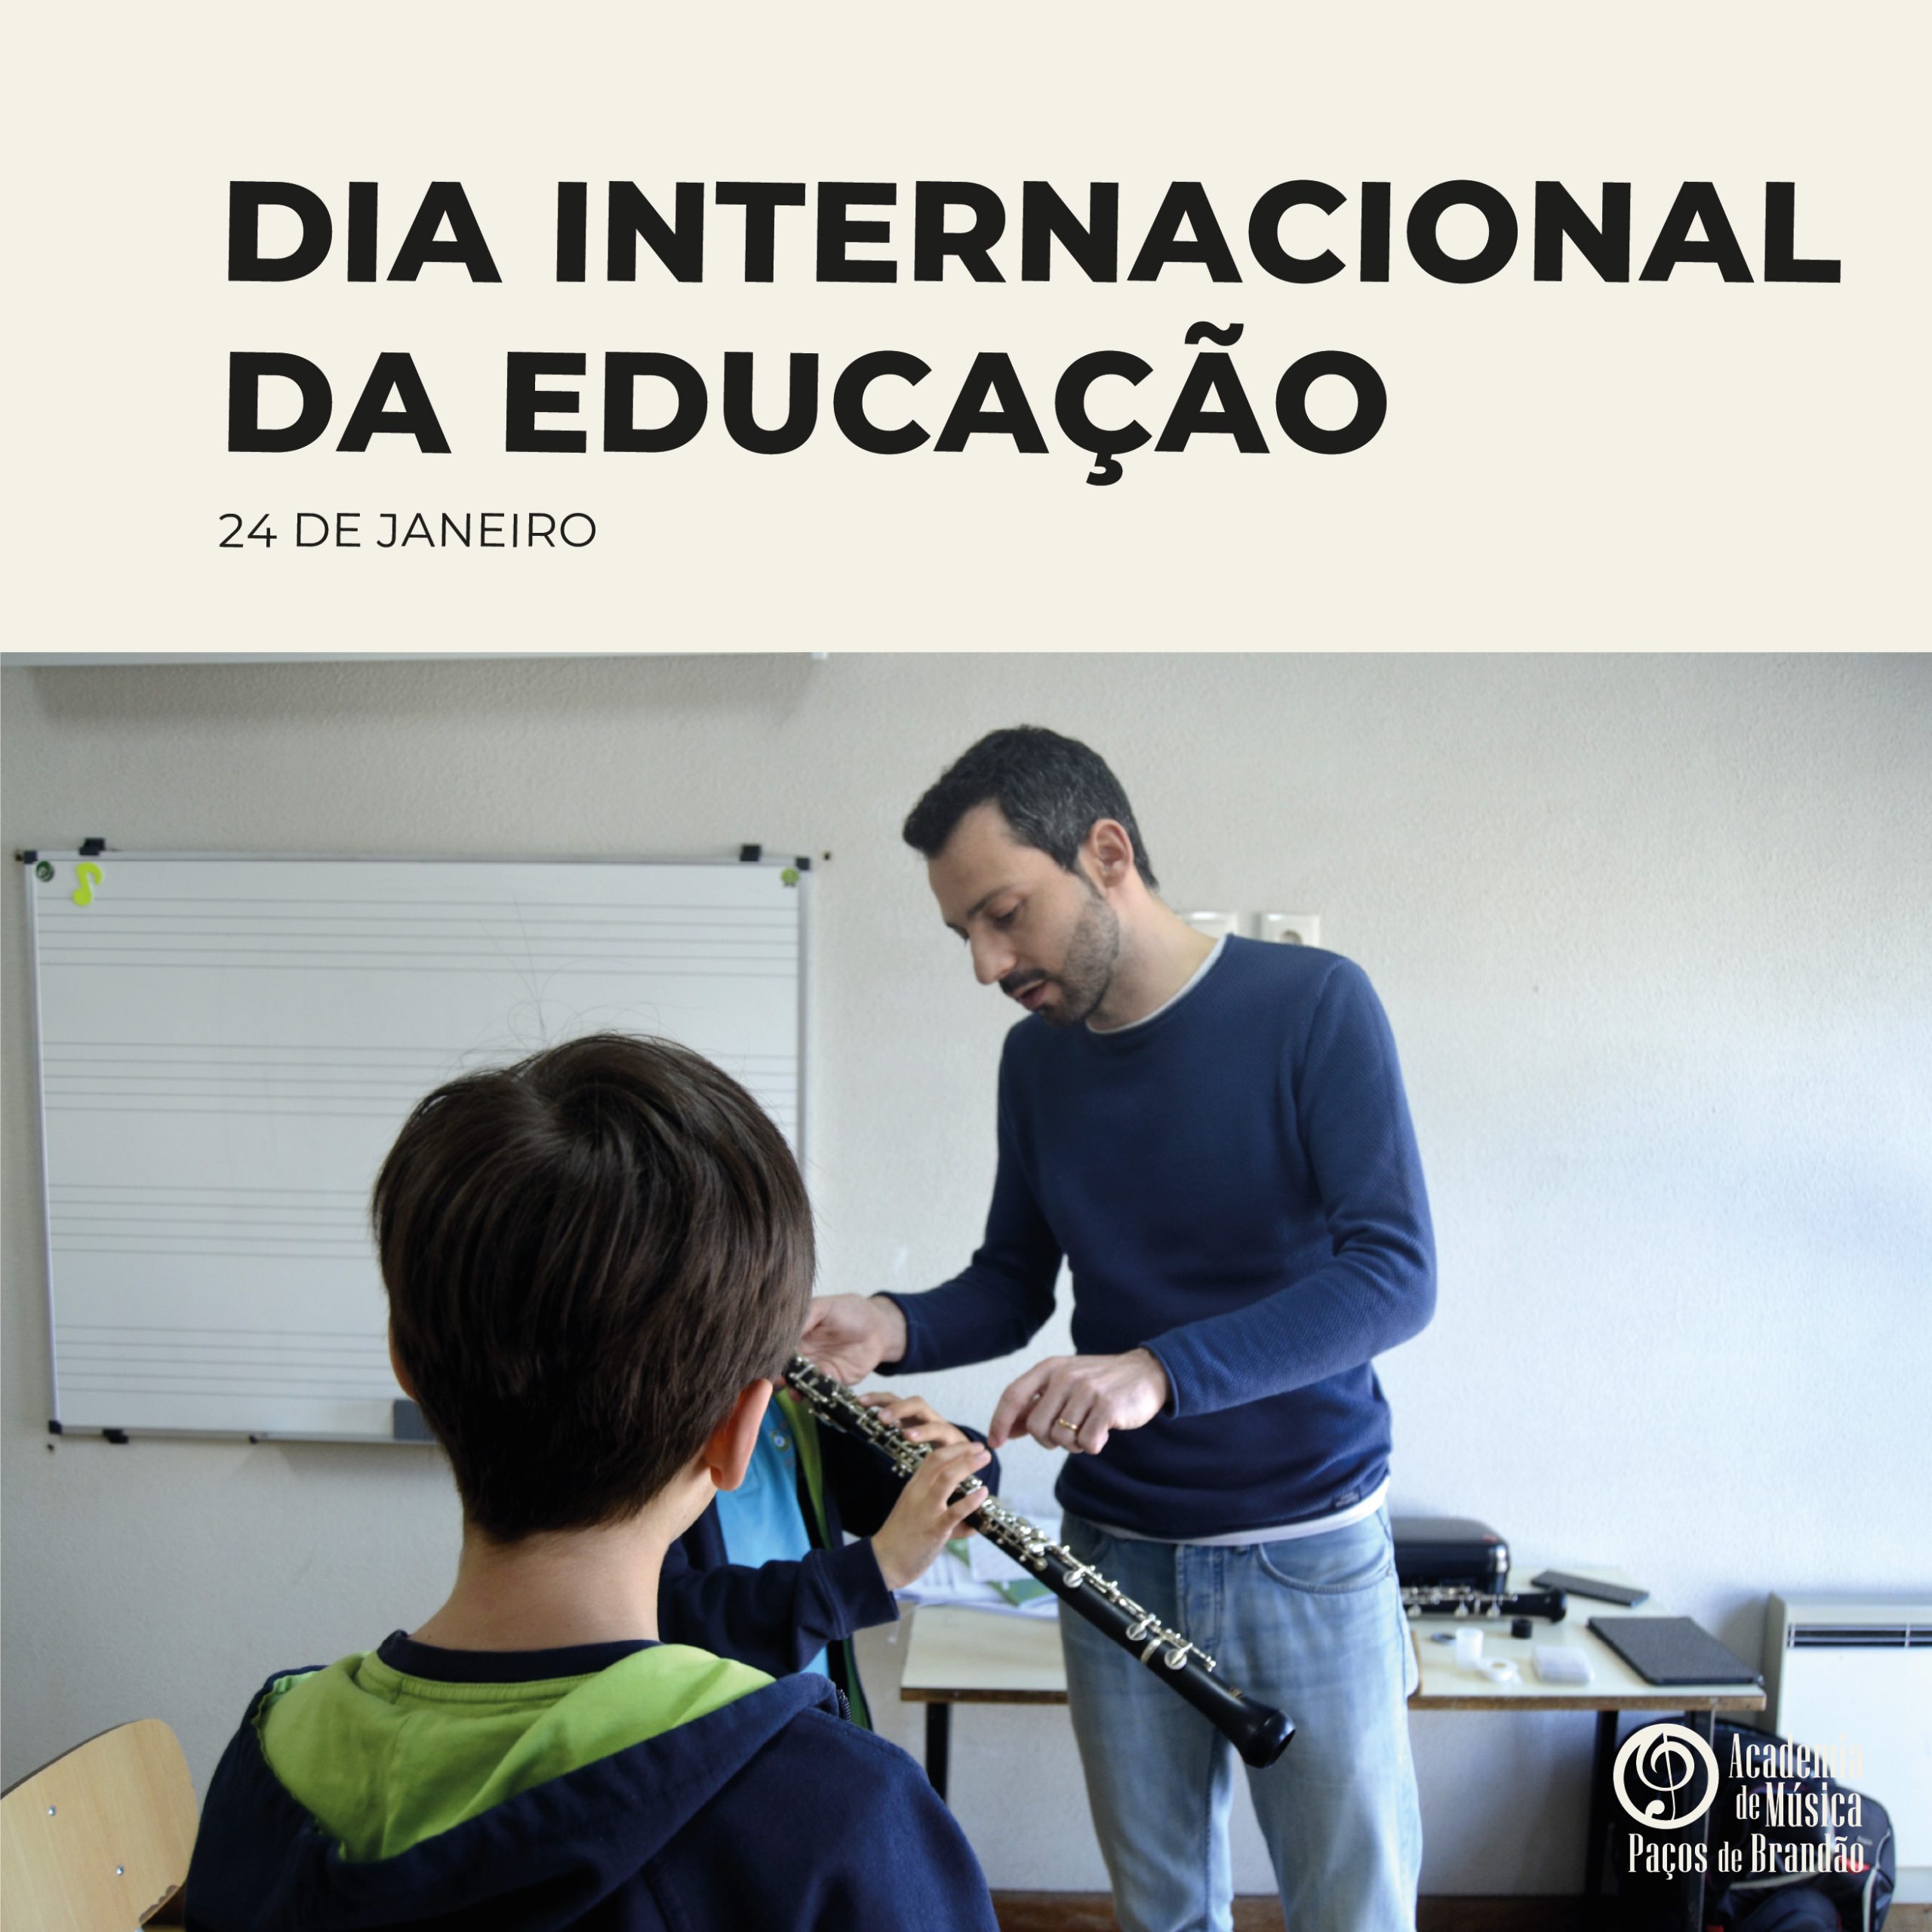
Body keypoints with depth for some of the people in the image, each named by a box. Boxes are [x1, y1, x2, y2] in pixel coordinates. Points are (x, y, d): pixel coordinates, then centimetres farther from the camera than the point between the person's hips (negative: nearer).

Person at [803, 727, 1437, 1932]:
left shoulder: (1311, 1005, -14)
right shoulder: (1037, 1059, 1)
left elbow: (1398, 1274, -20)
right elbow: (1013, 1288, 9)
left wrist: (1158, 1370, -33)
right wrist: (892, 1329, -13)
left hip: (1309, 1550, -3)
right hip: (1116, 1550, 4)